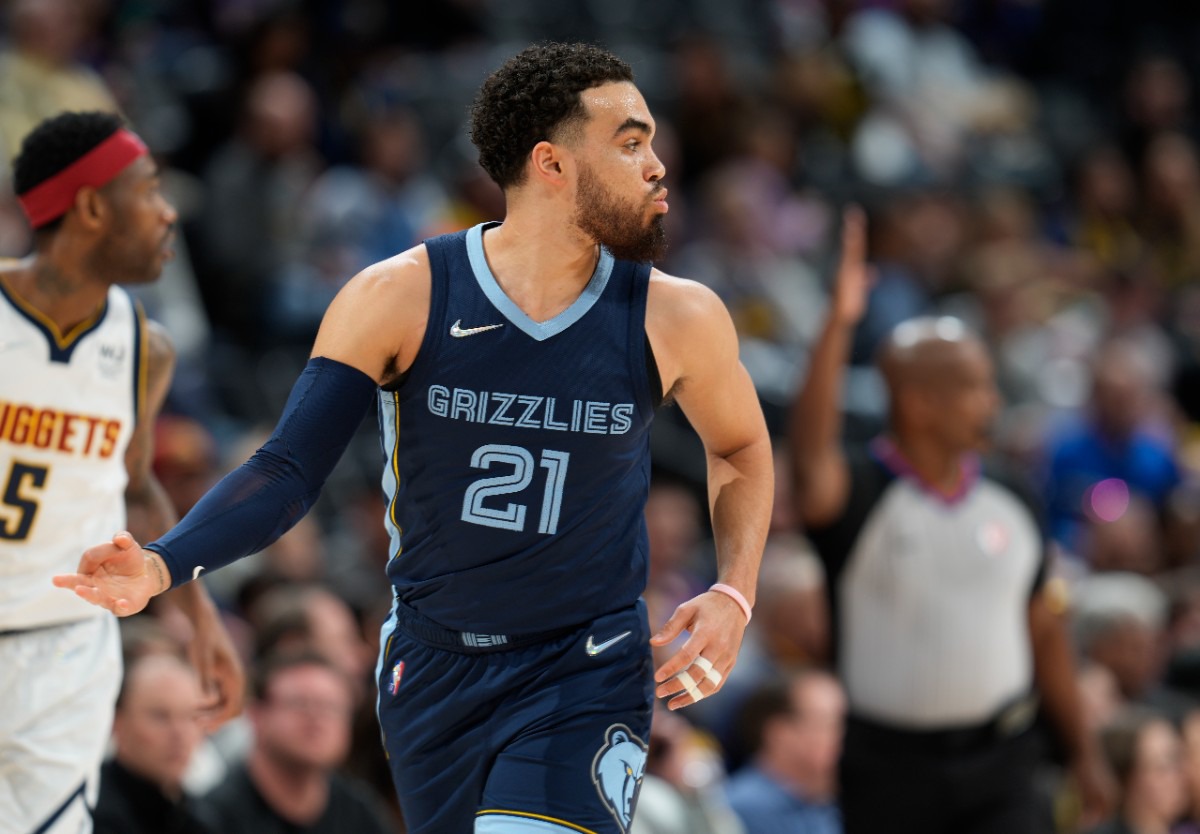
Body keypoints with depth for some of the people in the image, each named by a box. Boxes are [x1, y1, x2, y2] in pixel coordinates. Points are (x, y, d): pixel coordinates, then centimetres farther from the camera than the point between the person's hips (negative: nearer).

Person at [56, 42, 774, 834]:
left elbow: (742, 449, 14)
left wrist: (733, 596, -1)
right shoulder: (401, 299, -11)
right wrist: (161, 566, -30)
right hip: (432, 671, 2)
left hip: (585, 682, -2)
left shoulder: (675, 319, -7)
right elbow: (288, 471, -13)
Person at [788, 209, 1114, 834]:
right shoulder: (860, 495, -9)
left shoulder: (1008, 503, 7)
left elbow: (1044, 629, 15)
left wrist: (1082, 750, 15)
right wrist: (839, 323, -44)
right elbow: (811, 451, -33)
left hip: (1000, 760, 3)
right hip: (891, 767, -3)